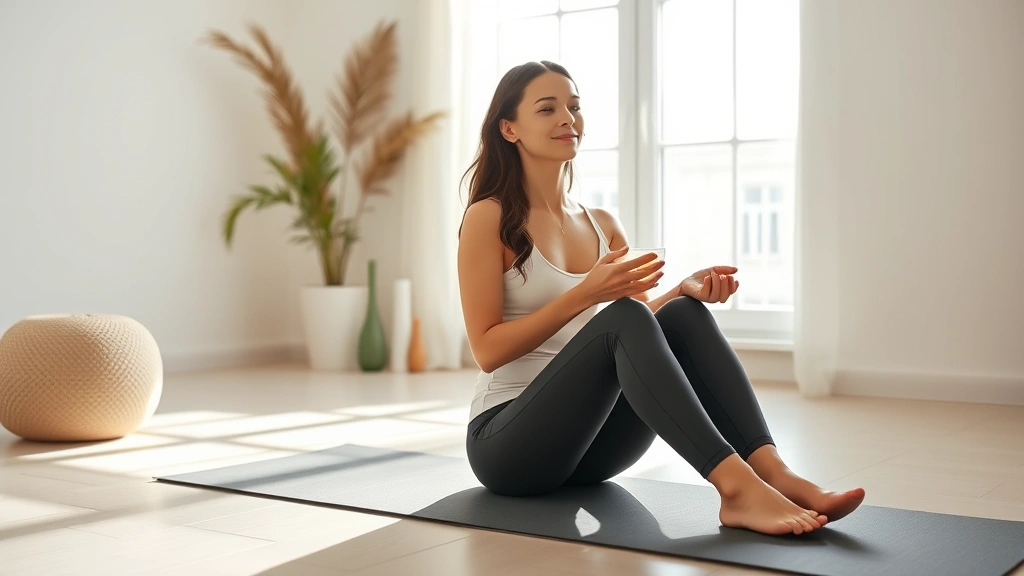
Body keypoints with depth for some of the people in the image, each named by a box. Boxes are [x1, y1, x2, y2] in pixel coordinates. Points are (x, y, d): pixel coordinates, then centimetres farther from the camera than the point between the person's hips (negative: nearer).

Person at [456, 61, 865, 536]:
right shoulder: (489, 219, -6)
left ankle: (773, 473, -34)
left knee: (684, 313, -20)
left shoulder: (604, 225, 12)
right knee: (621, 319, -31)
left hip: (588, 445, 5)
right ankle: (736, 485, -43)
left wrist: (686, 289, -15)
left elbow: (644, 329, 6)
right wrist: (584, 294, -22)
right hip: (507, 441, -5)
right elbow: (487, 349, -13)